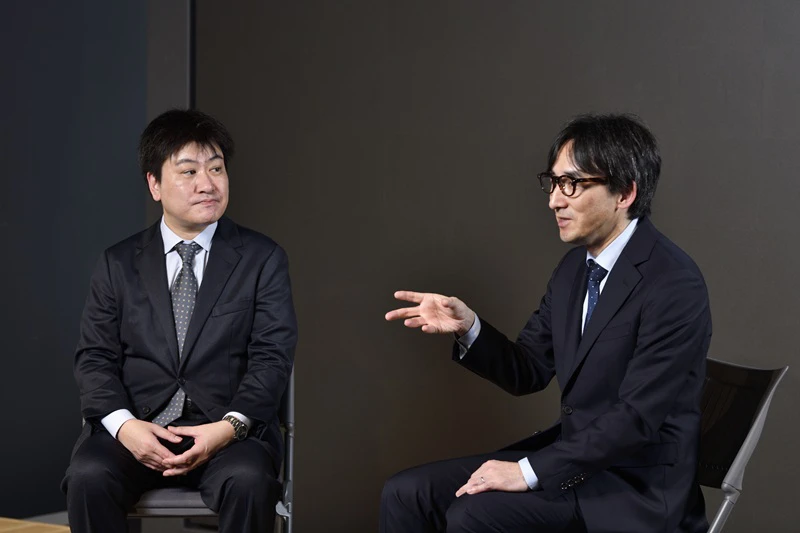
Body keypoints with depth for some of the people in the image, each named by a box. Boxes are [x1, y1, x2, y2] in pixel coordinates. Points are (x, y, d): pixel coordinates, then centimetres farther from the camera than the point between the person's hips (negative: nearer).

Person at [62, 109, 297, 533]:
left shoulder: (262, 258, 7)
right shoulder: (118, 264, 11)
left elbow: (272, 357, 0)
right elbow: (95, 358, 6)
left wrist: (229, 427, -18)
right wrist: (123, 425, -14)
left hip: (229, 429, -1)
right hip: (136, 426, 1)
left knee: (249, 480, -33)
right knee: (88, 477, -30)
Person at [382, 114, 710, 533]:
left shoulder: (674, 285, -19)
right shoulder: (574, 267, 8)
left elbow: (637, 418, -23)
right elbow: (528, 372, 12)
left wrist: (529, 472, -21)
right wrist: (468, 326, -7)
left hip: (636, 488, -8)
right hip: (575, 455, 8)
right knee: (405, 494, -4)